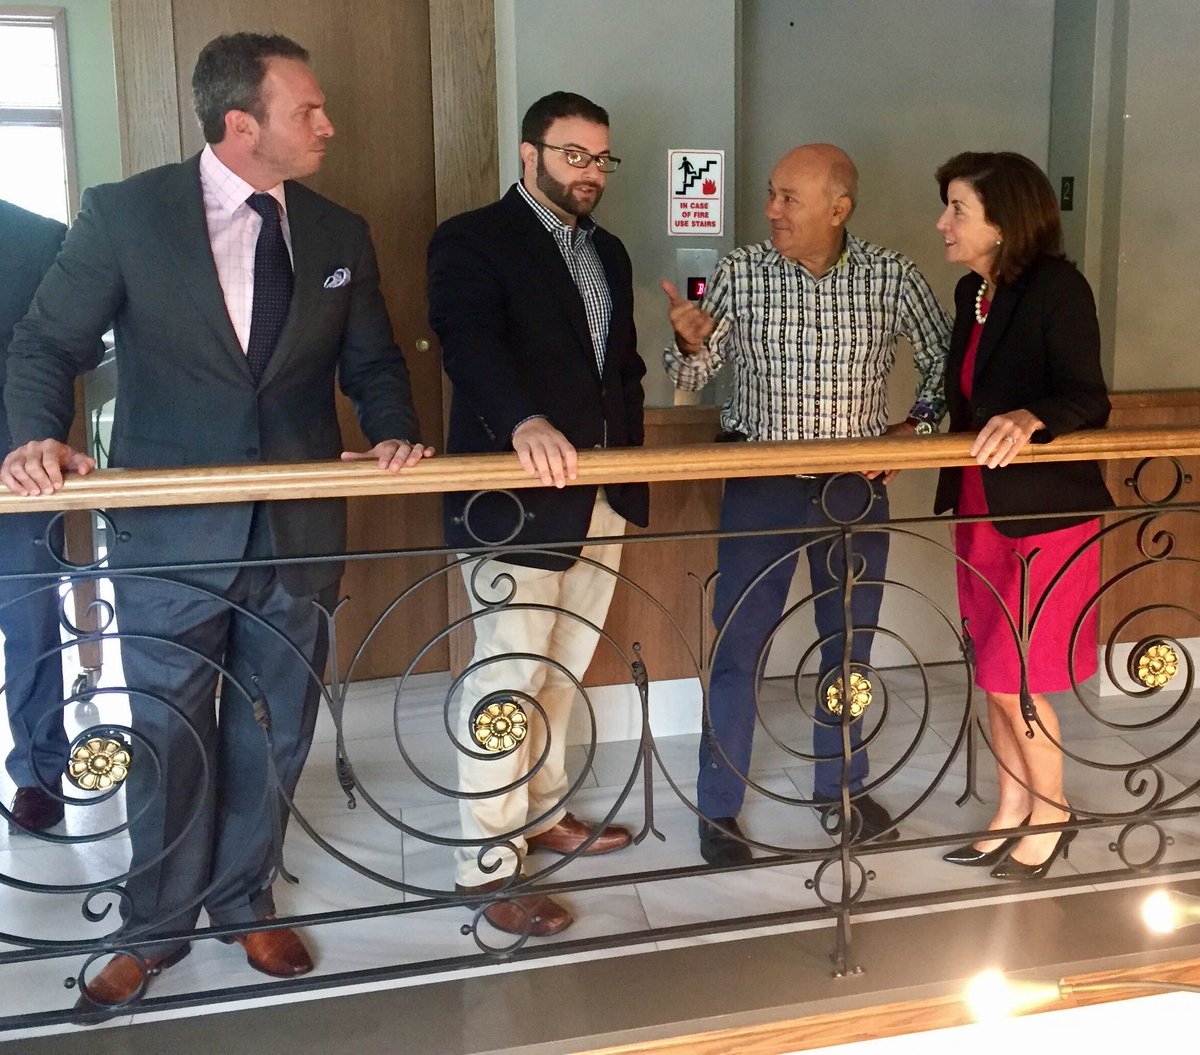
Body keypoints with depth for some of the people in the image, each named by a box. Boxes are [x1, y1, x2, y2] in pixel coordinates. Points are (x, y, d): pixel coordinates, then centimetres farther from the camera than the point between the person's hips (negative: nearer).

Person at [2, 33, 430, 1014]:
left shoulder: (340, 234, 5)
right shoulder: (124, 213, -6)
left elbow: (372, 362, 11)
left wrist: (394, 434, -9)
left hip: (299, 531, 3)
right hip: (172, 534, -3)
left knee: (271, 736, 15)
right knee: (169, 741, 10)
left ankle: (244, 902, 38)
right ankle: (157, 926, 32)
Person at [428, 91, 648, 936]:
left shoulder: (609, 253, 18)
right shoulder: (472, 242, -6)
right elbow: (470, 343, -25)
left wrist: (629, 468, 12)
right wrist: (525, 422, -43)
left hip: (601, 499, 8)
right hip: (516, 500, -7)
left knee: (563, 671, 17)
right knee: (509, 681, -5)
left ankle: (544, 813, 33)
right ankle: (489, 866, 6)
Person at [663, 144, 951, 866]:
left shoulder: (892, 278, -4)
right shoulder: (740, 274, -7)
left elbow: (943, 361, 9)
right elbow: (693, 377, 0)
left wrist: (915, 427, -3)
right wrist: (689, 341, -21)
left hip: (858, 488, 2)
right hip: (761, 487, -1)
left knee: (850, 643, 14)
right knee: (739, 648, 2)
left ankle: (843, 788, 34)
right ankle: (719, 808, 18)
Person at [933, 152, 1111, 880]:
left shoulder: (1059, 288, -16)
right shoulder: (971, 293, 7)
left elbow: (1087, 401, -22)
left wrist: (1029, 419, -39)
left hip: (1049, 515, -8)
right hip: (982, 510, 8)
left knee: (1013, 679, 0)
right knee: (995, 677, 14)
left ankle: (1052, 814, 22)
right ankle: (1013, 815, 29)